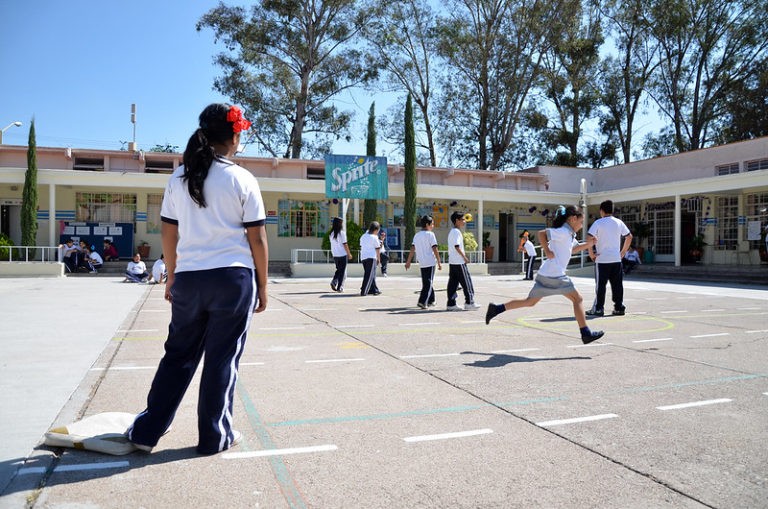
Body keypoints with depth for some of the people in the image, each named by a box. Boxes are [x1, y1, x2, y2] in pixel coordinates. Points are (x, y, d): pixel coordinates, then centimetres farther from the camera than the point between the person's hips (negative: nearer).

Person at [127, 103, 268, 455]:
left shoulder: (179, 178, 7)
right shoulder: (242, 179, -4)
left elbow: (168, 233, 10)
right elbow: (257, 239, -4)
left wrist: (172, 276, 19)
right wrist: (262, 286, 3)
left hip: (188, 279, 4)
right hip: (233, 279, -4)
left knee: (178, 355, 17)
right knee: (222, 359, 6)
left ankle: (147, 431, 22)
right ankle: (214, 437, 18)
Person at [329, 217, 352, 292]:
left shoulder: (331, 234, 4)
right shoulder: (342, 233, -13)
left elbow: (332, 245, 6)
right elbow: (345, 245, -11)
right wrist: (349, 254, -3)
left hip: (335, 255, 5)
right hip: (343, 255, -5)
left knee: (338, 270, 20)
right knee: (342, 271, 5)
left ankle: (334, 281, -2)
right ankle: (339, 288, 5)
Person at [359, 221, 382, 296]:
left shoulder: (363, 236, 13)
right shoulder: (374, 237, -7)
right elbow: (378, 249, -3)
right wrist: (378, 258, 8)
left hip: (363, 257, 8)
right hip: (371, 257, -7)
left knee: (370, 275, 16)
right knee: (369, 275, -5)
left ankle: (374, 290, 20)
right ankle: (364, 291, -11)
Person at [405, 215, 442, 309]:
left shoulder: (416, 235, 10)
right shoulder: (430, 234, -8)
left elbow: (412, 249, 6)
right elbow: (435, 249, -12)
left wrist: (408, 261, 8)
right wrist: (439, 262, -9)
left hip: (422, 263, 7)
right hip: (430, 262, -6)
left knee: (426, 282, 16)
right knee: (429, 283, -4)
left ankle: (430, 300, 26)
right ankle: (422, 301, -14)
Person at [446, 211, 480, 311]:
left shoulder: (451, 232, 18)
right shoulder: (457, 232, -13)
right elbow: (457, 246, -21)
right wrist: (465, 257, -14)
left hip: (452, 262, 9)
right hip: (459, 262, -9)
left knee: (453, 283, 7)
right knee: (466, 282, 0)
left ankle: (451, 304, 6)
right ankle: (469, 302, 5)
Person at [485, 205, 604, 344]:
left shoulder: (569, 235, 19)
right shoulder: (563, 232, -11)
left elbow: (572, 249, 33)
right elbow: (541, 233, -18)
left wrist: (587, 245, 18)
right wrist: (547, 251, -18)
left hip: (545, 275, 10)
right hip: (554, 275, -10)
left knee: (530, 302, 16)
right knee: (577, 299, 0)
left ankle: (496, 308, 15)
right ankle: (586, 334, 2)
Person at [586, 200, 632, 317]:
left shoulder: (598, 223, -6)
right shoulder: (619, 222, 7)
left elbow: (590, 238, -17)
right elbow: (629, 237, 14)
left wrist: (591, 253, -7)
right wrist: (623, 252, 19)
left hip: (602, 259, -4)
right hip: (616, 259, 4)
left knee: (600, 285, 2)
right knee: (617, 284, 9)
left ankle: (598, 309, 5)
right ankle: (619, 308, 14)